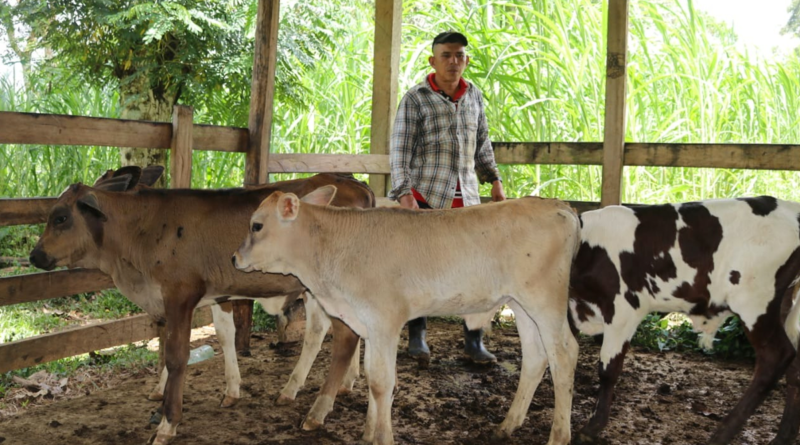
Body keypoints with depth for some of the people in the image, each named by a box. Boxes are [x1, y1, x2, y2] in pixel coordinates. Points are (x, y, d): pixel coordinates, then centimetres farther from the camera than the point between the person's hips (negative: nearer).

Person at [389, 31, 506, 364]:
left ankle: (474, 342, 10)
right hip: (426, 197, -4)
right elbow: (399, 150, -8)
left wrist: (495, 180, 20)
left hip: (466, 198, 4)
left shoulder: (474, 96, 11)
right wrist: (404, 193, -18)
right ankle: (417, 337, 18)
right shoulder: (415, 99, -4)